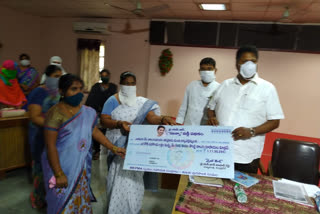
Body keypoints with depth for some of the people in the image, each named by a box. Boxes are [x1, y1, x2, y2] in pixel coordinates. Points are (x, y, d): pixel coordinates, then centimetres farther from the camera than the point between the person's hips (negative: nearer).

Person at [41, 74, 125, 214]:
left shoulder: (88, 112, -2)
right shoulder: (56, 113, -19)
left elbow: (95, 131, 9)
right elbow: (50, 146, -18)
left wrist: (113, 148, 3)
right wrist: (59, 174, -17)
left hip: (80, 165, 5)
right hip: (61, 166, -5)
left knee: (80, 199, 19)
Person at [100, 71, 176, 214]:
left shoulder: (142, 102, 1)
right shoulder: (113, 100, -3)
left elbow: (151, 118, -13)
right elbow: (104, 120, -8)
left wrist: (163, 119, -34)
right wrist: (119, 123, -25)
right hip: (117, 145, -1)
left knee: (133, 177, 6)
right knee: (118, 177, 8)